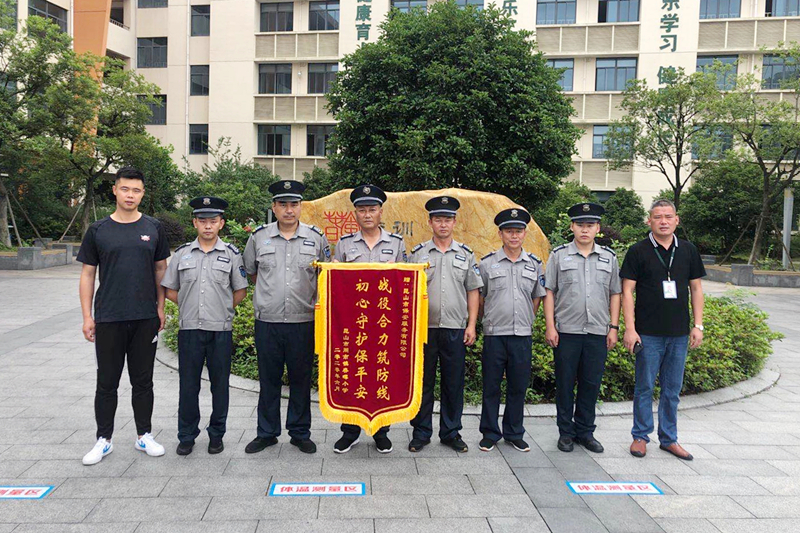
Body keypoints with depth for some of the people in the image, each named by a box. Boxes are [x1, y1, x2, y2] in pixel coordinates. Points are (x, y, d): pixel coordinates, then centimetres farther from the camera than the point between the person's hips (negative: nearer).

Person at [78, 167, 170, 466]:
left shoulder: (153, 228, 5)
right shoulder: (98, 230, 3)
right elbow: (87, 274, 5)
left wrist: (161, 307, 3)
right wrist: (87, 316, -1)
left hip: (145, 318, 1)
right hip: (108, 319, 0)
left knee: (143, 382, 10)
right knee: (107, 383, 8)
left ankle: (144, 436, 22)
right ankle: (104, 440, 21)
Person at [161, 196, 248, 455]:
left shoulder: (231, 254, 3)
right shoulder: (182, 253, 7)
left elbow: (240, 291, 8)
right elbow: (170, 290, 12)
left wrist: (222, 309, 1)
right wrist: (190, 306, 5)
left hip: (221, 330, -1)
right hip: (189, 329, 1)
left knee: (220, 384, 7)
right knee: (188, 385, 7)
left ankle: (217, 435, 22)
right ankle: (186, 436, 22)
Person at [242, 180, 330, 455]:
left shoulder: (316, 237, 3)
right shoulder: (259, 236, 4)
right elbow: (250, 271, 19)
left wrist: (317, 298, 1)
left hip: (303, 321, 0)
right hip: (267, 321, 1)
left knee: (301, 379, 9)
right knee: (268, 379, 10)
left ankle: (300, 433, 23)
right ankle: (266, 433, 25)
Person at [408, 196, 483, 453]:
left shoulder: (466, 254, 8)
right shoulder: (418, 253, 5)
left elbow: (473, 291, 9)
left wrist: (471, 325, 1)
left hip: (456, 328, 1)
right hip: (424, 328, -1)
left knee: (454, 383, 8)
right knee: (422, 381, 6)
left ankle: (451, 432, 22)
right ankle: (421, 432, 19)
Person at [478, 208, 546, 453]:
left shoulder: (534, 264, 8)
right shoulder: (487, 263, 1)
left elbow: (536, 298, 17)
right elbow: (479, 297, 9)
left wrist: (525, 320, 12)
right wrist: (493, 317, 9)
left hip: (522, 334, 2)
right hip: (494, 334, -2)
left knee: (518, 386, 9)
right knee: (491, 386, 5)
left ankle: (514, 433, 24)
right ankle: (490, 433, 19)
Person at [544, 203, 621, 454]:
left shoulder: (609, 257, 10)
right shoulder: (559, 255, 2)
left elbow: (615, 294, 13)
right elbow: (549, 292, 1)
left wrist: (613, 327, 6)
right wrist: (550, 327, -5)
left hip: (598, 332, 2)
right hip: (566, 331, -2)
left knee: (591, 384, 9)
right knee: (565, 383, 5)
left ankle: (585, 431, 23)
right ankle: (566, 432, 18)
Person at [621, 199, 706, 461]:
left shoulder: (688, 250, 8)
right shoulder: (638, 251, -3)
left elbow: (696, 288, 11)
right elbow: (627, 290, -5)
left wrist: (698, 325, 4)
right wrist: (629, 328, -12)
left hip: (679, 333, 3)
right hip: (648, 333, -3)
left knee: (672, 390, 12)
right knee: (645, 387, 5)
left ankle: (668, 439, 25)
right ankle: (640, 436, 19)